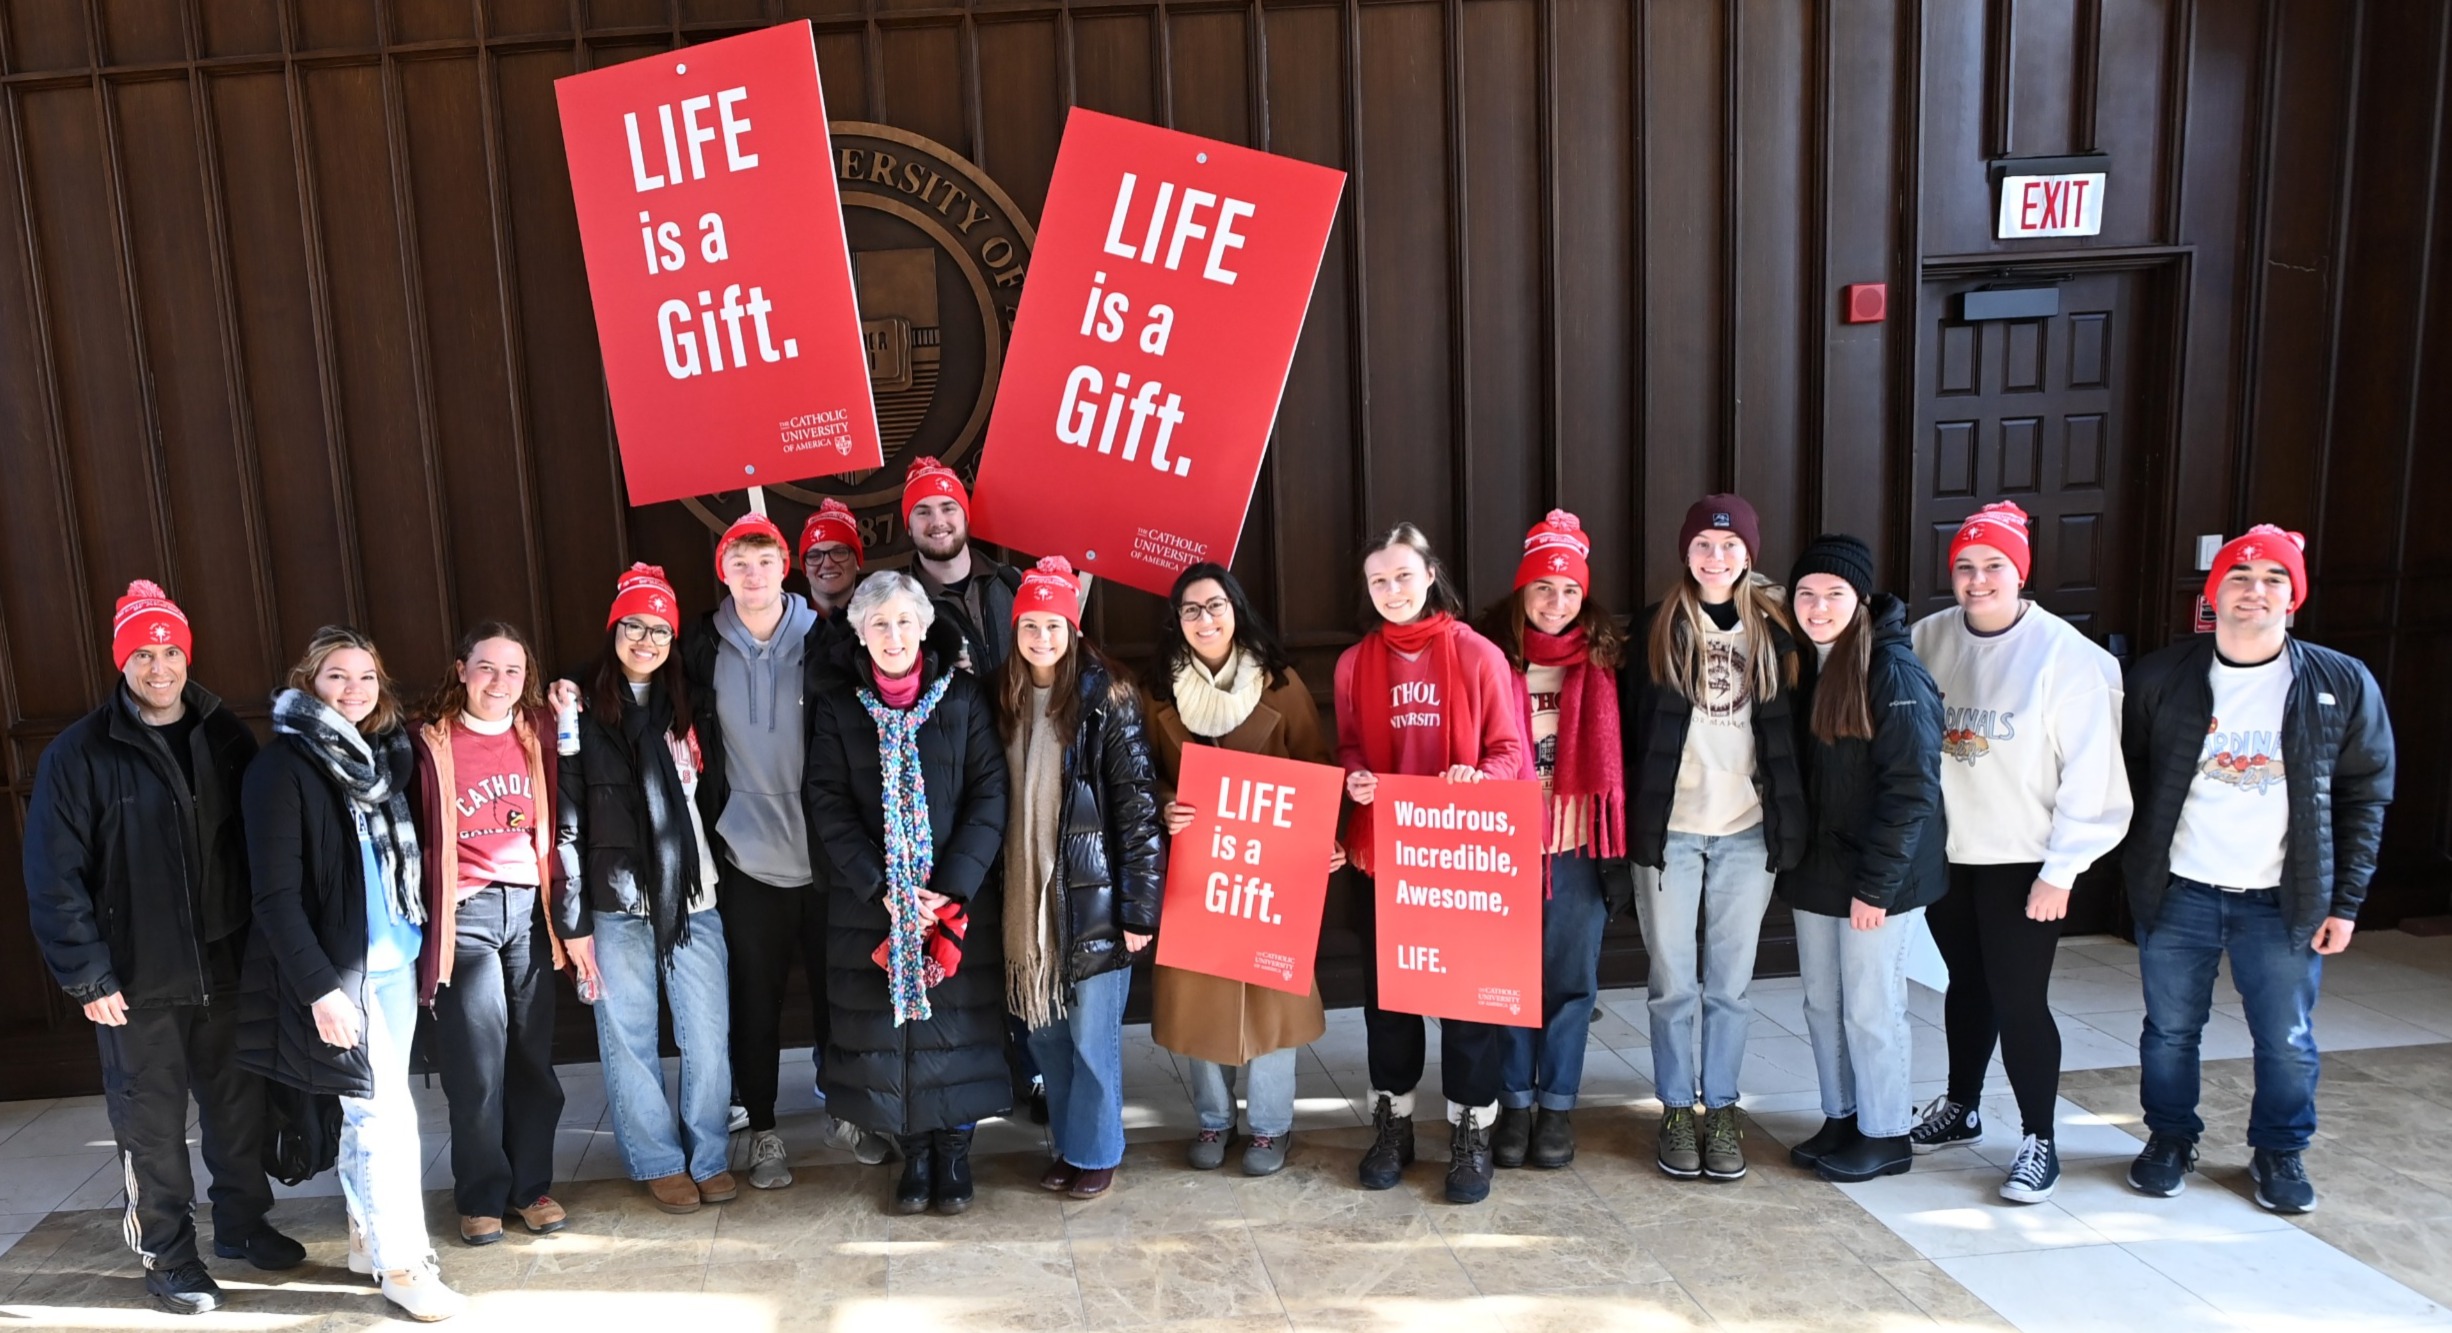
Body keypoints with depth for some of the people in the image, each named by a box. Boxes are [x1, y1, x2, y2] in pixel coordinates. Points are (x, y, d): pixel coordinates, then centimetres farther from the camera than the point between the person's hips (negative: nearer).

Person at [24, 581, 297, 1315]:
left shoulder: (227, 737, 3)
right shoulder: (79, 754, -8)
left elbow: (261, 846, 6)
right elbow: (54, 879, -9)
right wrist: (88, 976, -12)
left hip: (227, 967, 3)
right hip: (138, 981, -3)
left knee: (240, 1105, 14)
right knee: (152, 1125, 8)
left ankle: (242, 1222, 33)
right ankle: (168, 1257, 23)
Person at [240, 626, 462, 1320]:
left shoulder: (385, 755, 8)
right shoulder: (283, 766, -11)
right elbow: (277, 894, -14)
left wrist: (425, 944, 7)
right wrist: (320, 987, -18)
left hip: (395, 962, 6)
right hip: (337, 971, -6)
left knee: (368, 1107, 16)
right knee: (387, 1111, -3)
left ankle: (368, 1237, 29)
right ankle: (401, 1262, 10)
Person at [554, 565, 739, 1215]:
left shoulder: (691, 708, 10)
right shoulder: (584, 714, -2)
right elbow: (568, 822, -3)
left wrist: (717, 878, 7)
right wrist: (572, 919, -6)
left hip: (692, 898, 3)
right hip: (616, 906, -2)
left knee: (709, 1035, 3)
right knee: (630, 1039, 6)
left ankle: (709, 1156, 20)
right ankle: (659, 1162, 22)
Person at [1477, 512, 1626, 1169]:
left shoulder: (1603, 658, 3)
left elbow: (1622, 751, 7)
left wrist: (1621, 843, 3)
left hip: (1578, 843, 1)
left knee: (1571, 978, 7)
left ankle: (1557, 1105, 21)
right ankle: (1515, 1103, 20)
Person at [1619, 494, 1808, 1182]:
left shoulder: (1773, 628, 5)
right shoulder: (1656, 627, 0)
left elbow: (1788, 729, 8)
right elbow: (1630, 725, 0)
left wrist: (1789, 824, 3)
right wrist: (1629, 820, -4)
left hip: (1747, 832, 1)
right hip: (1668, 829, -1)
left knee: (1730, 984, 10)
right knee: (1673, 983, 7)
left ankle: (1721, 1111, 23)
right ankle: (1677, 1112, 21)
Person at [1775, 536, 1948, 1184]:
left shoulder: (1894, 672, -16)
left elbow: (1911, 788, -18)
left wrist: (1876, 884, -19)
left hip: (1877, 878, -7)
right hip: (1814, 869, 7)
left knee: (1870, 1009, 4)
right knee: (1822, 1003, 15)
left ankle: (1886, 1136, 21)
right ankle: (1841, 1119, 30)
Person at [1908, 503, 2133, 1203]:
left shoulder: (2064, 653, -13)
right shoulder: (1928, 640, -2)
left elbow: (2090, 770, -13)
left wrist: (2060, 872, -13)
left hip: (2023, 862, -4)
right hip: (1946, 854, 4)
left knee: (2018, 1000, -1)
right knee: (1966, 985, 19)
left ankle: (2038, 1141, 16)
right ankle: (1960, 1107, 36)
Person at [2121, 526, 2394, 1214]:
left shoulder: (2343, 685, -2)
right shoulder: (2160, 678, -2)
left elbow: (2365, 797, 2)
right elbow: (2129, 774, 6)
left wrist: (2345, 900, 0)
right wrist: (2140, 863, 0)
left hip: (2285, 902, 0)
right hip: (2178, 896, 0)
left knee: (2287, 1042, 9)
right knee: (2170, 1030, 11)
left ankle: (2280, 1154, 31)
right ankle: (2169, 1142, 30)